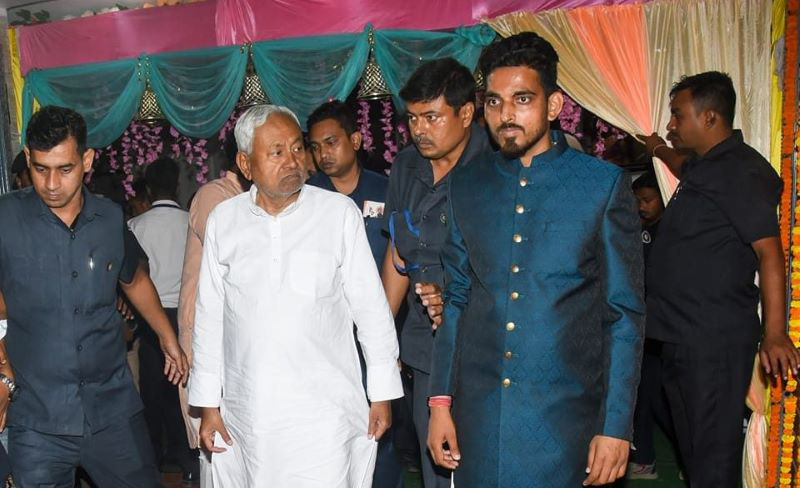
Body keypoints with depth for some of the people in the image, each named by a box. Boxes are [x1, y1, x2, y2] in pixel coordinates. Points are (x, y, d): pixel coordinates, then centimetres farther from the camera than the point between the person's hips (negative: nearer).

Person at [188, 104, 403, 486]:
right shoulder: (223, 220, 3)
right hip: (246, 412, 2)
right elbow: (209, 316, 8)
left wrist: (382, 394, 1)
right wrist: (208, 404, 9)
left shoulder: (340, 213, -4)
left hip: (324, 412, -2)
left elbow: (370, 307, 0)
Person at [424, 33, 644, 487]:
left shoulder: (605, 185, -5)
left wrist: (615, 427, -7)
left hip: (564, 416, -3)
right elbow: (457, 298, 10)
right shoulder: (467, 184, 5)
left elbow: (625, 314, -4)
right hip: (478, 412, 3)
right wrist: (441, 401, 7)